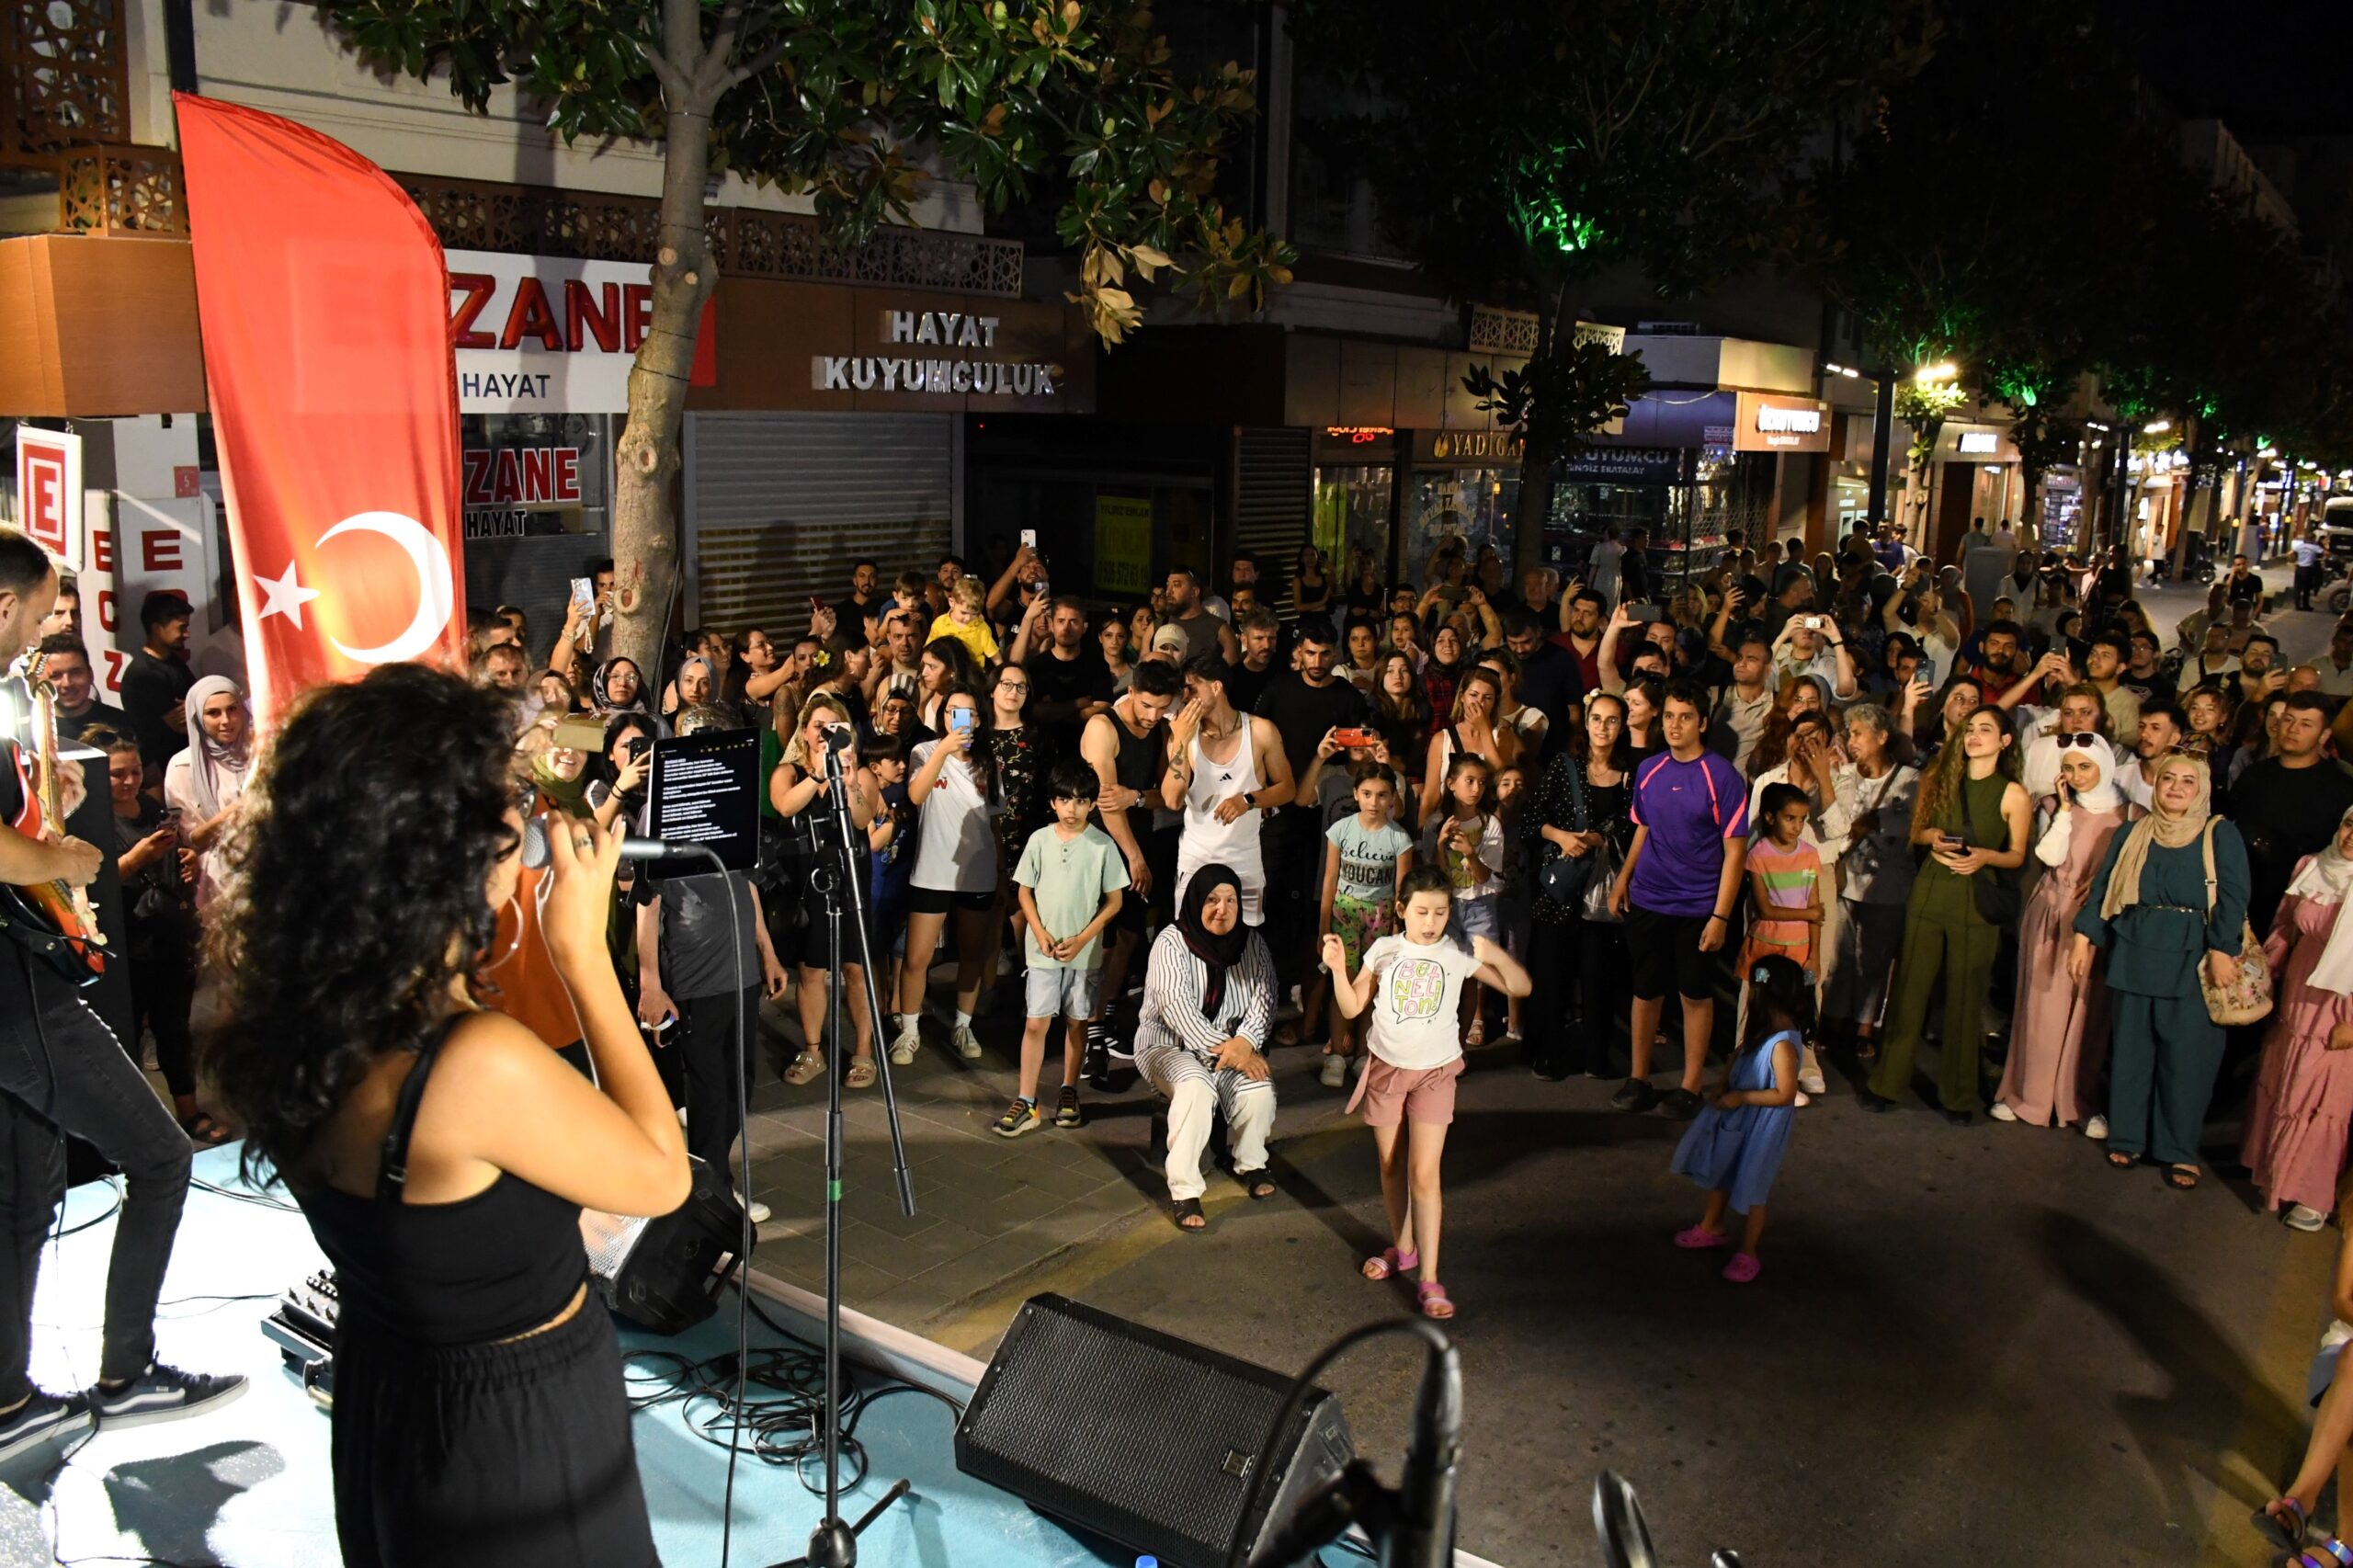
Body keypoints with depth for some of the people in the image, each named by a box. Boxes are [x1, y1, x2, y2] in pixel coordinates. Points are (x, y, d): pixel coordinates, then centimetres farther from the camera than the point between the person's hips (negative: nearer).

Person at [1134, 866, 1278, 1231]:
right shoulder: (1172, 941, -11)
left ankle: (1250, 1165, 5)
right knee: (1196, 1087, -35)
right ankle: (1184, 1190, -25)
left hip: (1233, 1042, 4)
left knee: (1259, 1089, -25)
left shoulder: (1251, 943, 3)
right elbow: (1176, 1006, -21)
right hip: (1168, 1044, -4)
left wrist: (1244, 1042, -26)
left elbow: (1264, 998, -6)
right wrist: (1222, 1048, -27)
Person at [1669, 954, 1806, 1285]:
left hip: (1760, 1127, -8)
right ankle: (1712, 1227, 45)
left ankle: (1747, 1254, 26)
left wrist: (1741, 1097, -23)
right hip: (1735, 1114, 9)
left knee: (1750, 1189, 8)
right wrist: (1723, 1087, -6)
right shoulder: (1761, 1030, -6)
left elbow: (1785, 1094, -30)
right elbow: (1738, 1056, 9)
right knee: (1719, 1171, 24)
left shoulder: (1783, 1045, -32)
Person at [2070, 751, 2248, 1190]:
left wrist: (2221, 951, -18)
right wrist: (2083, 940, 1)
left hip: (2193, 960, -3)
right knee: (2130, 1048, 7)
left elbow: (2232, 898, -7)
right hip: (2134, 955, 3)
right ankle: (2127, 1138, 18)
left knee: (2187, 1056, -1)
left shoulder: (2221, 835, 1)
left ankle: (2180, 1152, 9)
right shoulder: (2132, 835, 11)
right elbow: (2102, 889, 10)